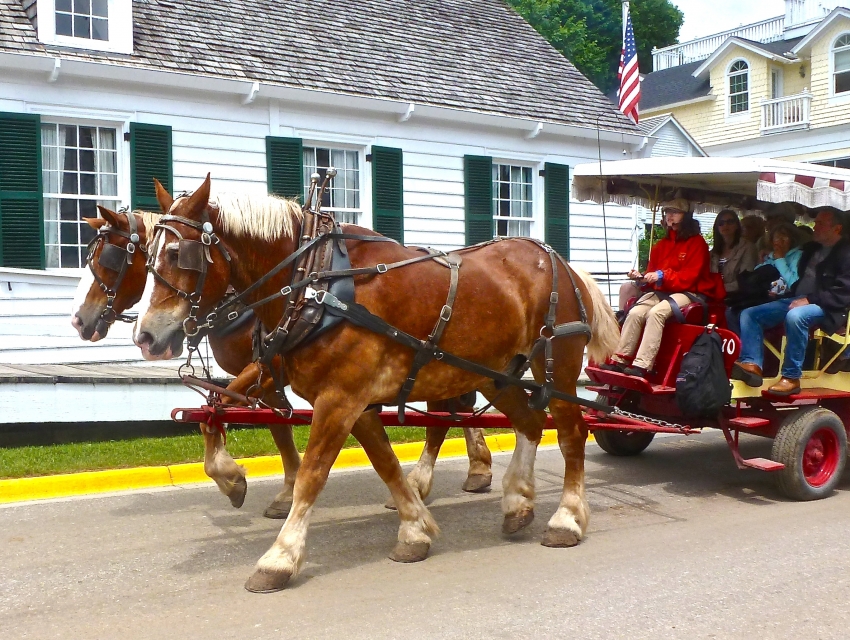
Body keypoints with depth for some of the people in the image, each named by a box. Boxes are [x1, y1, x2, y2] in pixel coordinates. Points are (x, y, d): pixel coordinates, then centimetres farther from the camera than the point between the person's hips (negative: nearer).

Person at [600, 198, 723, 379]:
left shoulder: (697, 242, -2)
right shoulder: (661, 245, 18)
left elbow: (690, 276, -11)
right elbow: (653, 273, 16)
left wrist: (662, 276, -21)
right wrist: (642, 277, -7)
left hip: (688, 292, -6)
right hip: (661, 292, 6)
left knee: (657, 312, -33)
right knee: (635, 312, -22)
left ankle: (642, 366, -39)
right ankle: (620, 360, -22)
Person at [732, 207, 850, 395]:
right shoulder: (812, 248, 22)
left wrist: (809, 299, -21)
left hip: (826, 308, -8)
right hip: (797, 301, 9)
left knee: (795, 315, -39)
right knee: (749, 314, -6)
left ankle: (791, 378, -31)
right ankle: (752, 364, -22)